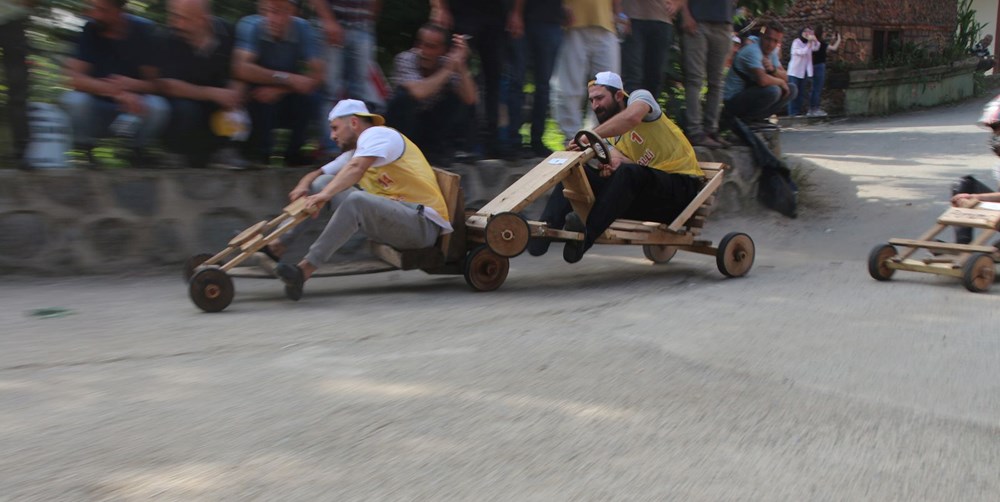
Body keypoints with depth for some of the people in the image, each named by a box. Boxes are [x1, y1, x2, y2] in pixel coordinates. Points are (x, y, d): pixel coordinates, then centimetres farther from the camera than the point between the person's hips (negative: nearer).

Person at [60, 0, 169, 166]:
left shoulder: (143, 31, -10)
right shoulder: (90, 31, -10)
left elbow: (154, 83, -10)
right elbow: (74, 77, -20)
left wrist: (132, 84, -34)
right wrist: (117, 92, -34)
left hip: (133, 109, 0)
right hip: (97, 110, 0)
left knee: (158, 107, -32)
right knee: (73, 101, -33)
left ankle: (136, 150, 0)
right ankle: (84, 150, -2)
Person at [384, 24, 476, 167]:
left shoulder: (447, 62, -14)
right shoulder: (405, 59, -21)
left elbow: (470, 100, -27)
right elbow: (418, 92, -41)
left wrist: (461, 66, -35)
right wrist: (448, 69, -36)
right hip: (404, 119, -3)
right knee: (405, 95, -33)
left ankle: (437, 149, -6)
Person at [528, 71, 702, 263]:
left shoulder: (640, 97, -4)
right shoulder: (614, 137, 15)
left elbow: (632, 117, -29)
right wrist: (613, 165, -26)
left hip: (682, 184, -6)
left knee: (627, 173, -38)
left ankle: (586, 236, -47)